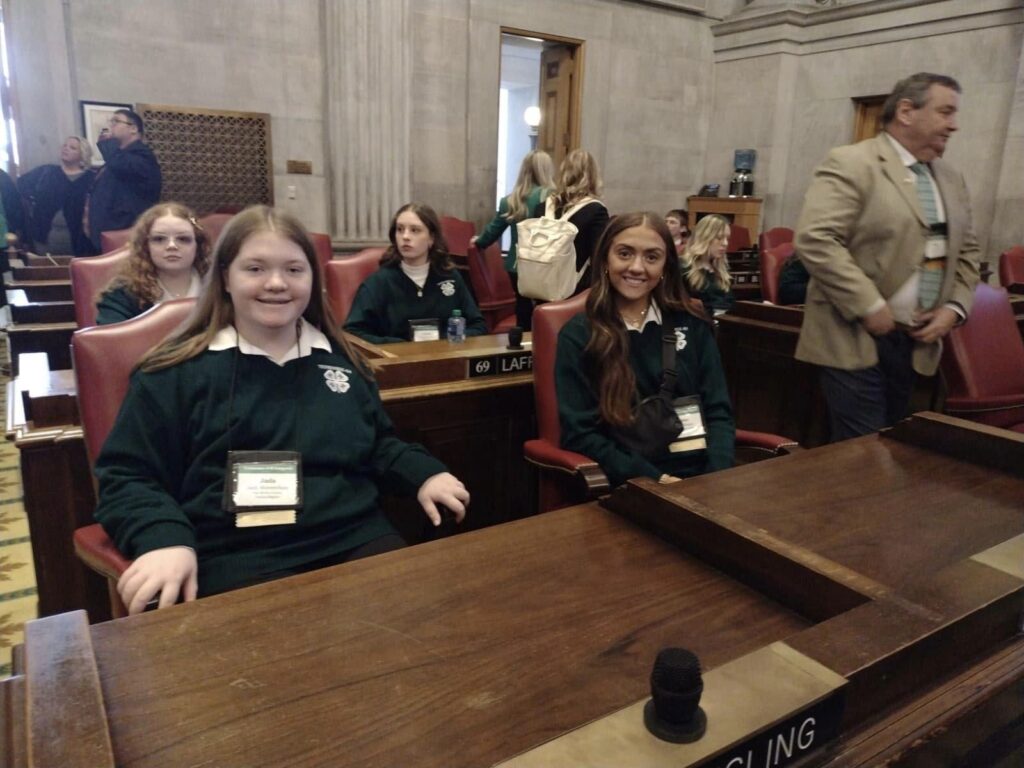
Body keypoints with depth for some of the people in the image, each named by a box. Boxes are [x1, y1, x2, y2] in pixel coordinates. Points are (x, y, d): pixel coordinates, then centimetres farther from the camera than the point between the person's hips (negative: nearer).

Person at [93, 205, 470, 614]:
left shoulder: (339, 359, 17)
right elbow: (125, 478, 6)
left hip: (357, 541, 4)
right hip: (238, 559, -3)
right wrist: (164, 540, -14)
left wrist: (424, 474, 8)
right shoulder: (177, 372, 5)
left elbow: (378, 445, 28)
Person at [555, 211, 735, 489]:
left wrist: (717, 477, -9)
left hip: (701, 474, 3)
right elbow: (580, 434, -4)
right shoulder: (577, 335, 1)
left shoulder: (692, 326, 11)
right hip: (629, 484, -2)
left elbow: (718, 411, 8)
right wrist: (654, 480, -14)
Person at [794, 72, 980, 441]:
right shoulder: (851, 164, -11)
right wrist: (869, 307, -21)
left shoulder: (951, 179, 15)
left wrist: (954, 307, 4)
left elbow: (966, 250, 21)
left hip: (916, 342, 8)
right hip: (857, 340, -8)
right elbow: (815, 240, -22)